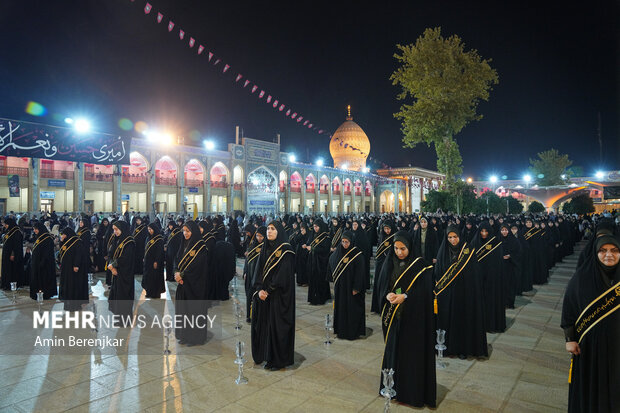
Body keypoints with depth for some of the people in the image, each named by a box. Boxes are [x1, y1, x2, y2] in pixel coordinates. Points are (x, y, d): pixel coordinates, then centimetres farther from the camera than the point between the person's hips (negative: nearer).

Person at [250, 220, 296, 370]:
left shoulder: (286, 250, -10)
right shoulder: (265, 249, 10)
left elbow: (283, 275, -16)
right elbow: (259, 270, 6)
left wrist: (268, 290, -15)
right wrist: (259, 289, -8)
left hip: (279, 295, -6)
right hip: (263, 294, 6)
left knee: (277, 325, -1)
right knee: (262, 323, 10)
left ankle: (278, 360, 11)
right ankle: (263, 354, 25)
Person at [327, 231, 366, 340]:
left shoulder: (357, 254, -13)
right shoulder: (337, 252, 4)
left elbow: (360, 272, -14)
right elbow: (331, 264, 18)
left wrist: (356, 288, -16)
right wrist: (333, 279, 12)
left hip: (351, 287, -5)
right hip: (340, 287, 5)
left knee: (352, 309, 1)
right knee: (340, 307, 11)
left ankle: (353, 331, 13)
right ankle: (341, 330, 23)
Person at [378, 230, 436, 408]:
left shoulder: (420, 265, -7)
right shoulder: (390, 263, 5)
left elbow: (425, 290, -11)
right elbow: (382, 286, 7)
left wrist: (405, 296, -23)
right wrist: (388, 295, -14)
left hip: (413, 317, -4)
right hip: (392, 315, 4)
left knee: (411, 352, 1)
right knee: (392, 350, 10)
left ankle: (412, 392, 15)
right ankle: (393, 387, 25)